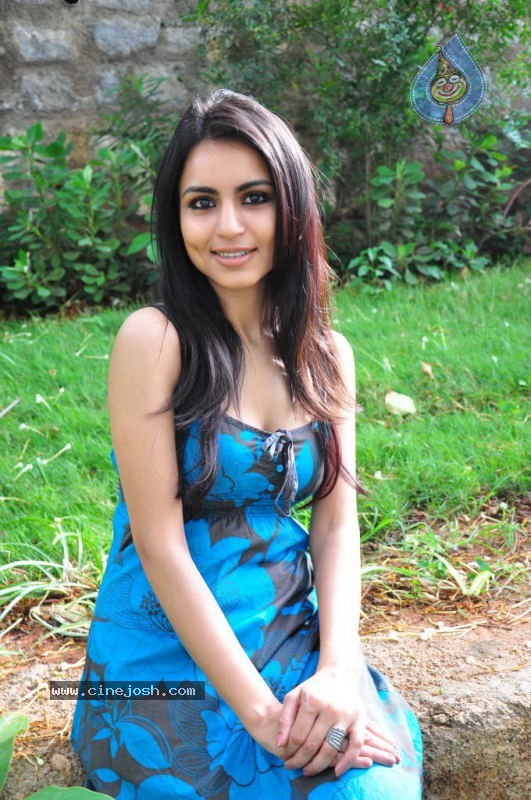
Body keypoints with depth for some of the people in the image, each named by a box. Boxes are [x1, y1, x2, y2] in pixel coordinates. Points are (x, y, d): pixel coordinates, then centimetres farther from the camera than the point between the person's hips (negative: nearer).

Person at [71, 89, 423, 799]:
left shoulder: (326, 355, 5)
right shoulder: (154, 339, -12)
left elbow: (337, 524, 2)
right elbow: (161, 545, -15)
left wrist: (338, 668, -15)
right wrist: (258, 708, -18)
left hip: (293, 641, 4)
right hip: (170, 654, -4)